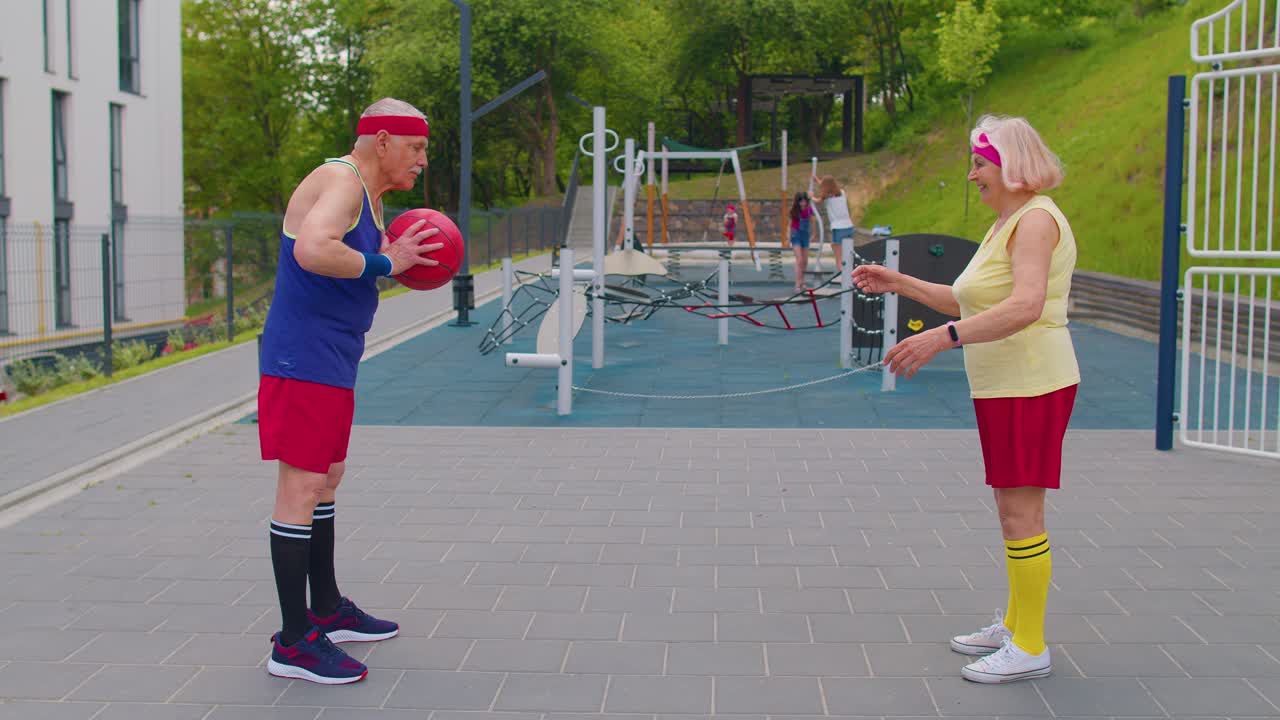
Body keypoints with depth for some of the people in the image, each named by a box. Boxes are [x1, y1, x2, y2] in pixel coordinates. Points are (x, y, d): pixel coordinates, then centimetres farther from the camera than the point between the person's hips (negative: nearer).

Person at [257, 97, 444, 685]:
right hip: (304, 358, -11)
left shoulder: (369, 195, 17)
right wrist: (385, 263, -22)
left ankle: (327, 611, 30)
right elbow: (314, 251, -34)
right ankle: (293, 643, -2)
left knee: (326, 480, 17)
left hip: (331, 361, 11)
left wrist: (398, 258, 8)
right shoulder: (340, 182, -15)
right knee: (302, 487, -8)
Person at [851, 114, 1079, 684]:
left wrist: (942, 337, -36)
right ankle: (1015, 625, 28)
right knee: (1013, 509, 16)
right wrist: (900, 284, 17)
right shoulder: (1005, 224, 17)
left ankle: (1030, 648, 3)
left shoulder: (1036, 220, -15)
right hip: (1002, 386, 10)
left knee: (1021, 512, -5)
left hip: (1030, 386, -10)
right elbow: (968, 304, 23)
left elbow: (1026, 305, -30)